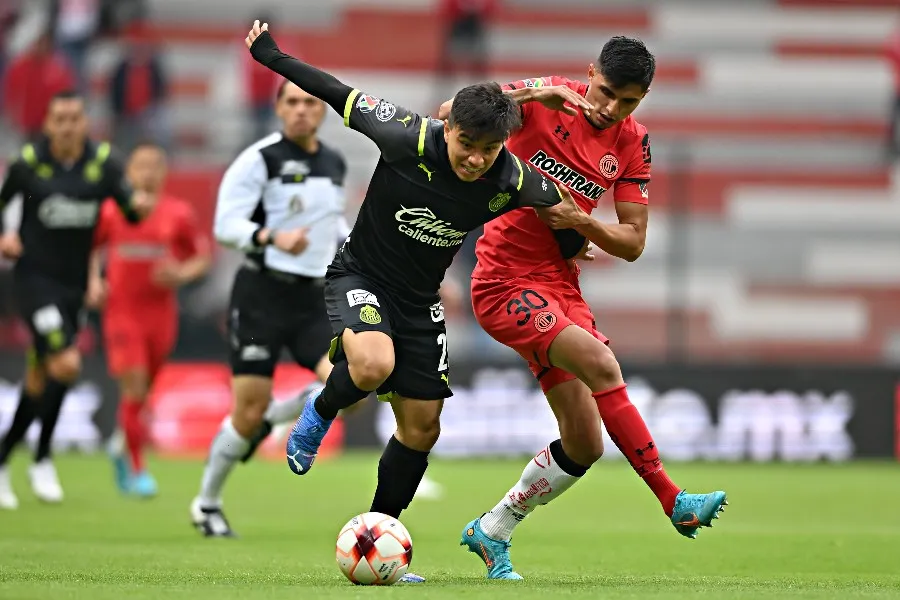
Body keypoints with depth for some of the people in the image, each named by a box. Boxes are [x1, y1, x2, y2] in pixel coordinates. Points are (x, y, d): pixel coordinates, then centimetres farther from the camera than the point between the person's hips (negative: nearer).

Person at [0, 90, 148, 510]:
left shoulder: (103, 163, 0)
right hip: (34, 276, -4)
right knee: (66, 365, -20)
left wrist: (138, 205, -26)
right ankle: (42, 460, -4)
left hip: (73, 282, 4)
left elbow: (129, 210, -4)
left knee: (41, 378, 12)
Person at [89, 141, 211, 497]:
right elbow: (91, 249, 14)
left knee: (143, 390, 9)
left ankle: (123, 448, 37)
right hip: (121, 309, -2)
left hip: (161, 311, 2)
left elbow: (202, 257, 9)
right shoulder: (110, 211, 0)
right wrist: (93, 281, -1)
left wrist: (181, 275, -9)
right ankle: (137, 469, -5)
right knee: (134, 386, -12)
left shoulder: (178, 214, 2)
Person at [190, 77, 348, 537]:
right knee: (249, 409, -5)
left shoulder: (335, 164, 13)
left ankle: (267, 422, 10)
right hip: (263, 294, -5)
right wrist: (272, 239, -28)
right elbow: (225, 225, -13)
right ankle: (207, 504, 17)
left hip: (314, 299, 5)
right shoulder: (260, 159, -8)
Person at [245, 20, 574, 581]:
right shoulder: (411, 139, -27)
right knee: (373, 365, -35)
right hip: (359, 277, -4)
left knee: (422, 426, 3)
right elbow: (345, 96, -14)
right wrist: (273, 56, -10)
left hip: (419, 301, 5)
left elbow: (555, 201, 11)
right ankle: (319, 415, 1)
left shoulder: (512, 182, -15)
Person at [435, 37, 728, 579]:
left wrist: (580, 221, -16)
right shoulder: (545, 99, -10)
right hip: (505, 283, -6)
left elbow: (632, 243, 3)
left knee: (585, 446, 3)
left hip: (559, 285, 7)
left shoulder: (632, 144, 3)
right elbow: (452, 114, -19)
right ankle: (673, 502, -23)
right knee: (602, 365, -27)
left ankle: (491, 533, 21)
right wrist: (535, 93, -29)